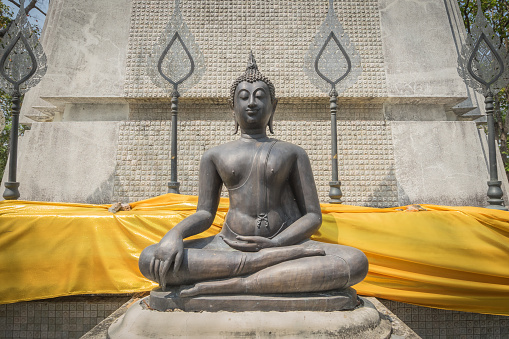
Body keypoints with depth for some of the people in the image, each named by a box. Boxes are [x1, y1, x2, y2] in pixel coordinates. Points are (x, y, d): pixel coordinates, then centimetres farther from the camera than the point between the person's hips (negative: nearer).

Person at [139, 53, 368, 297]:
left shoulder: (293, 153, 10)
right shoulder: (215, 156, 14)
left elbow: (313, 216, 5)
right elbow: (205, 213, 10)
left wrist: (275, 244, -13)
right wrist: (174, 234, -13)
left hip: (286, 242, 0)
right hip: (229, 247, 1)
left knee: (356, 261, -29)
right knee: (150, 260, -24)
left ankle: (234, 285, -28)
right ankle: (280, 260, -27)